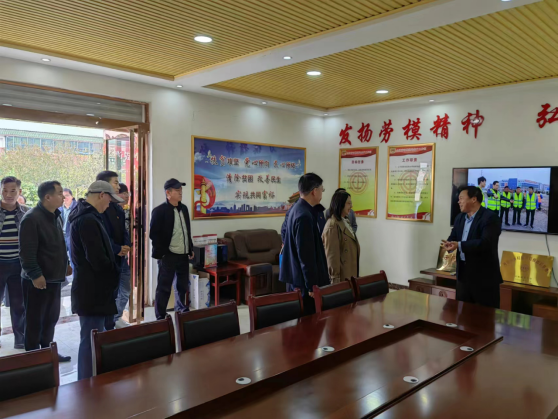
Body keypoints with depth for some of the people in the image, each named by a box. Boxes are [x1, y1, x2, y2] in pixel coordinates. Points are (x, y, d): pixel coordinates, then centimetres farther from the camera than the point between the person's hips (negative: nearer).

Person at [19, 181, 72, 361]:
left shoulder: (56, 216, 10)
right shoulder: (31, 218, -18)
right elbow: (27, 252, -22)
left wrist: (66, 263, 16)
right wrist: (35, 275, -23)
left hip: (54, 278, 8)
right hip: (37, 280, -8)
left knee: (51, 318, 17)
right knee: (35, 321, 5)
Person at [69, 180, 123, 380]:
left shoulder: (83, 215, 13)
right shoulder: (88, 220, -20)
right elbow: (98, 258, -24)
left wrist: (112, 272, 9)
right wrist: (115, 274, -6)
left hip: (89, 287, 11)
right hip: (92, 290, -11)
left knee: (91, 338, 19)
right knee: (91, 340, -2)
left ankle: (87, 382, 31)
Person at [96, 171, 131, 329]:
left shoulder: (118, 208, 12)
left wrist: (126, 247, -5)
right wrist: (117, 249, -15)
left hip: (121, 257, 8)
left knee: (125, 291, 18)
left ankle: (116, 318, 38)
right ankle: (108, 328, 18)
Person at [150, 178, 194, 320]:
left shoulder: (184, 208, 11)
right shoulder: (159, 210, -11)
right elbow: (153, 234, -12)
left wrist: (191, 249, 15)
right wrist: (161, 253, -14)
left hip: (183, 255, 6)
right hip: (168, 256, -6)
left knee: (183, 286, 16)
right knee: (164, 288, 2)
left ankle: (182, 311, 33)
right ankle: (161, 317, 12)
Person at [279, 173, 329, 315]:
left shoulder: (299, 208, 9)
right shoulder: (304, 215, -23)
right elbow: (306, 255, -23)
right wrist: (312, 285, -19)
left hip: (298, 277, 10)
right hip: (303, 280, -10)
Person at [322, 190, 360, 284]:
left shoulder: (346, 221, 12)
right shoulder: (332, 226, -17)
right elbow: (332, 255, -19)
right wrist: (335, 278, -18)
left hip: (350, 273, 9)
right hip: (341, 274, -9)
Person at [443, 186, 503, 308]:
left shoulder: (490, 218, -14)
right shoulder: (460, 218, 12)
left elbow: (485, 243, -25)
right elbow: (453, 238, 11)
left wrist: (459, 245, -28)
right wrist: (449, 244, -13)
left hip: (484, 275, -7)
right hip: (463, 273, 8)